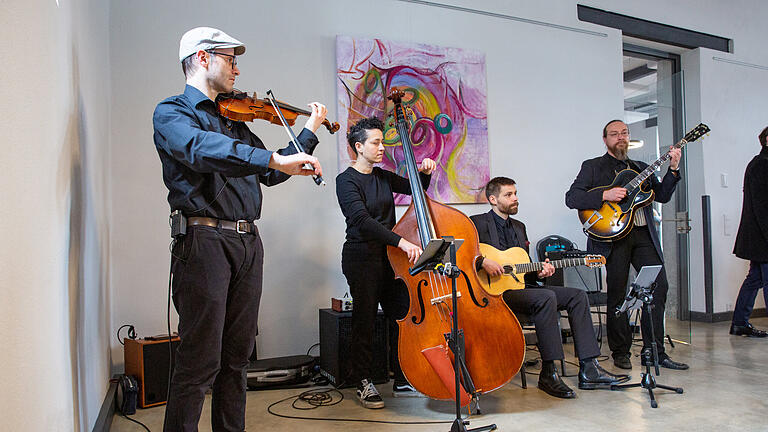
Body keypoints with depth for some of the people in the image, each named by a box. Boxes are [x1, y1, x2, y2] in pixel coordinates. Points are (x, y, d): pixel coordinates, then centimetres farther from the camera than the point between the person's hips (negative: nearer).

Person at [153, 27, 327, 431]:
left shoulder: (234, 120, 21)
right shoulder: (171, 112, -1)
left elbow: (271, 172, 22)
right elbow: (200, 148, -24)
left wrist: (310, 130, 22)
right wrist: (273, 158, -36)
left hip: (248, 242, 7)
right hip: (205, 242, -7)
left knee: (237, 356, 13)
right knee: (200, 363, -4)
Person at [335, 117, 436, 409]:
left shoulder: (383, 177, 11)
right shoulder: (347, 181, -9)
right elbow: (362, 220, -23)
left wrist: (424, 173, 1)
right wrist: (401, 241, -32)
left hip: (389, 256, 7)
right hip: (361, 258, -6)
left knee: (403, 316, 5)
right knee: (365, 321, -1)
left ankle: (403, 381, 18)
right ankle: (364, 383, 16)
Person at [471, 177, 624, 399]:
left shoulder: (519, 227, 22)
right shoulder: (478, 223, -3)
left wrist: (538, 273, 2)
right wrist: (482, 261, -27)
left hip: (520, 286, 9)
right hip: (495, 291, -8)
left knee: (577, 296, -4)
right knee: (546, 297, -32)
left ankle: (589, 371, -8)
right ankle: (548, 374, -24)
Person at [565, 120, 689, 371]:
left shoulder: (641, 169, 23)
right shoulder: (592, 167, 8)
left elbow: (662, 196, 13)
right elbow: (571, 198, -4)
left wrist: (673, 169, 0)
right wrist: (605, 195, -15)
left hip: (643, 235, 5)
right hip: (613, 235, -4)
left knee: (659, 286, -4)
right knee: (617, 295, -1)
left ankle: (654, 351, 7)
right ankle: (620, 353, 12)